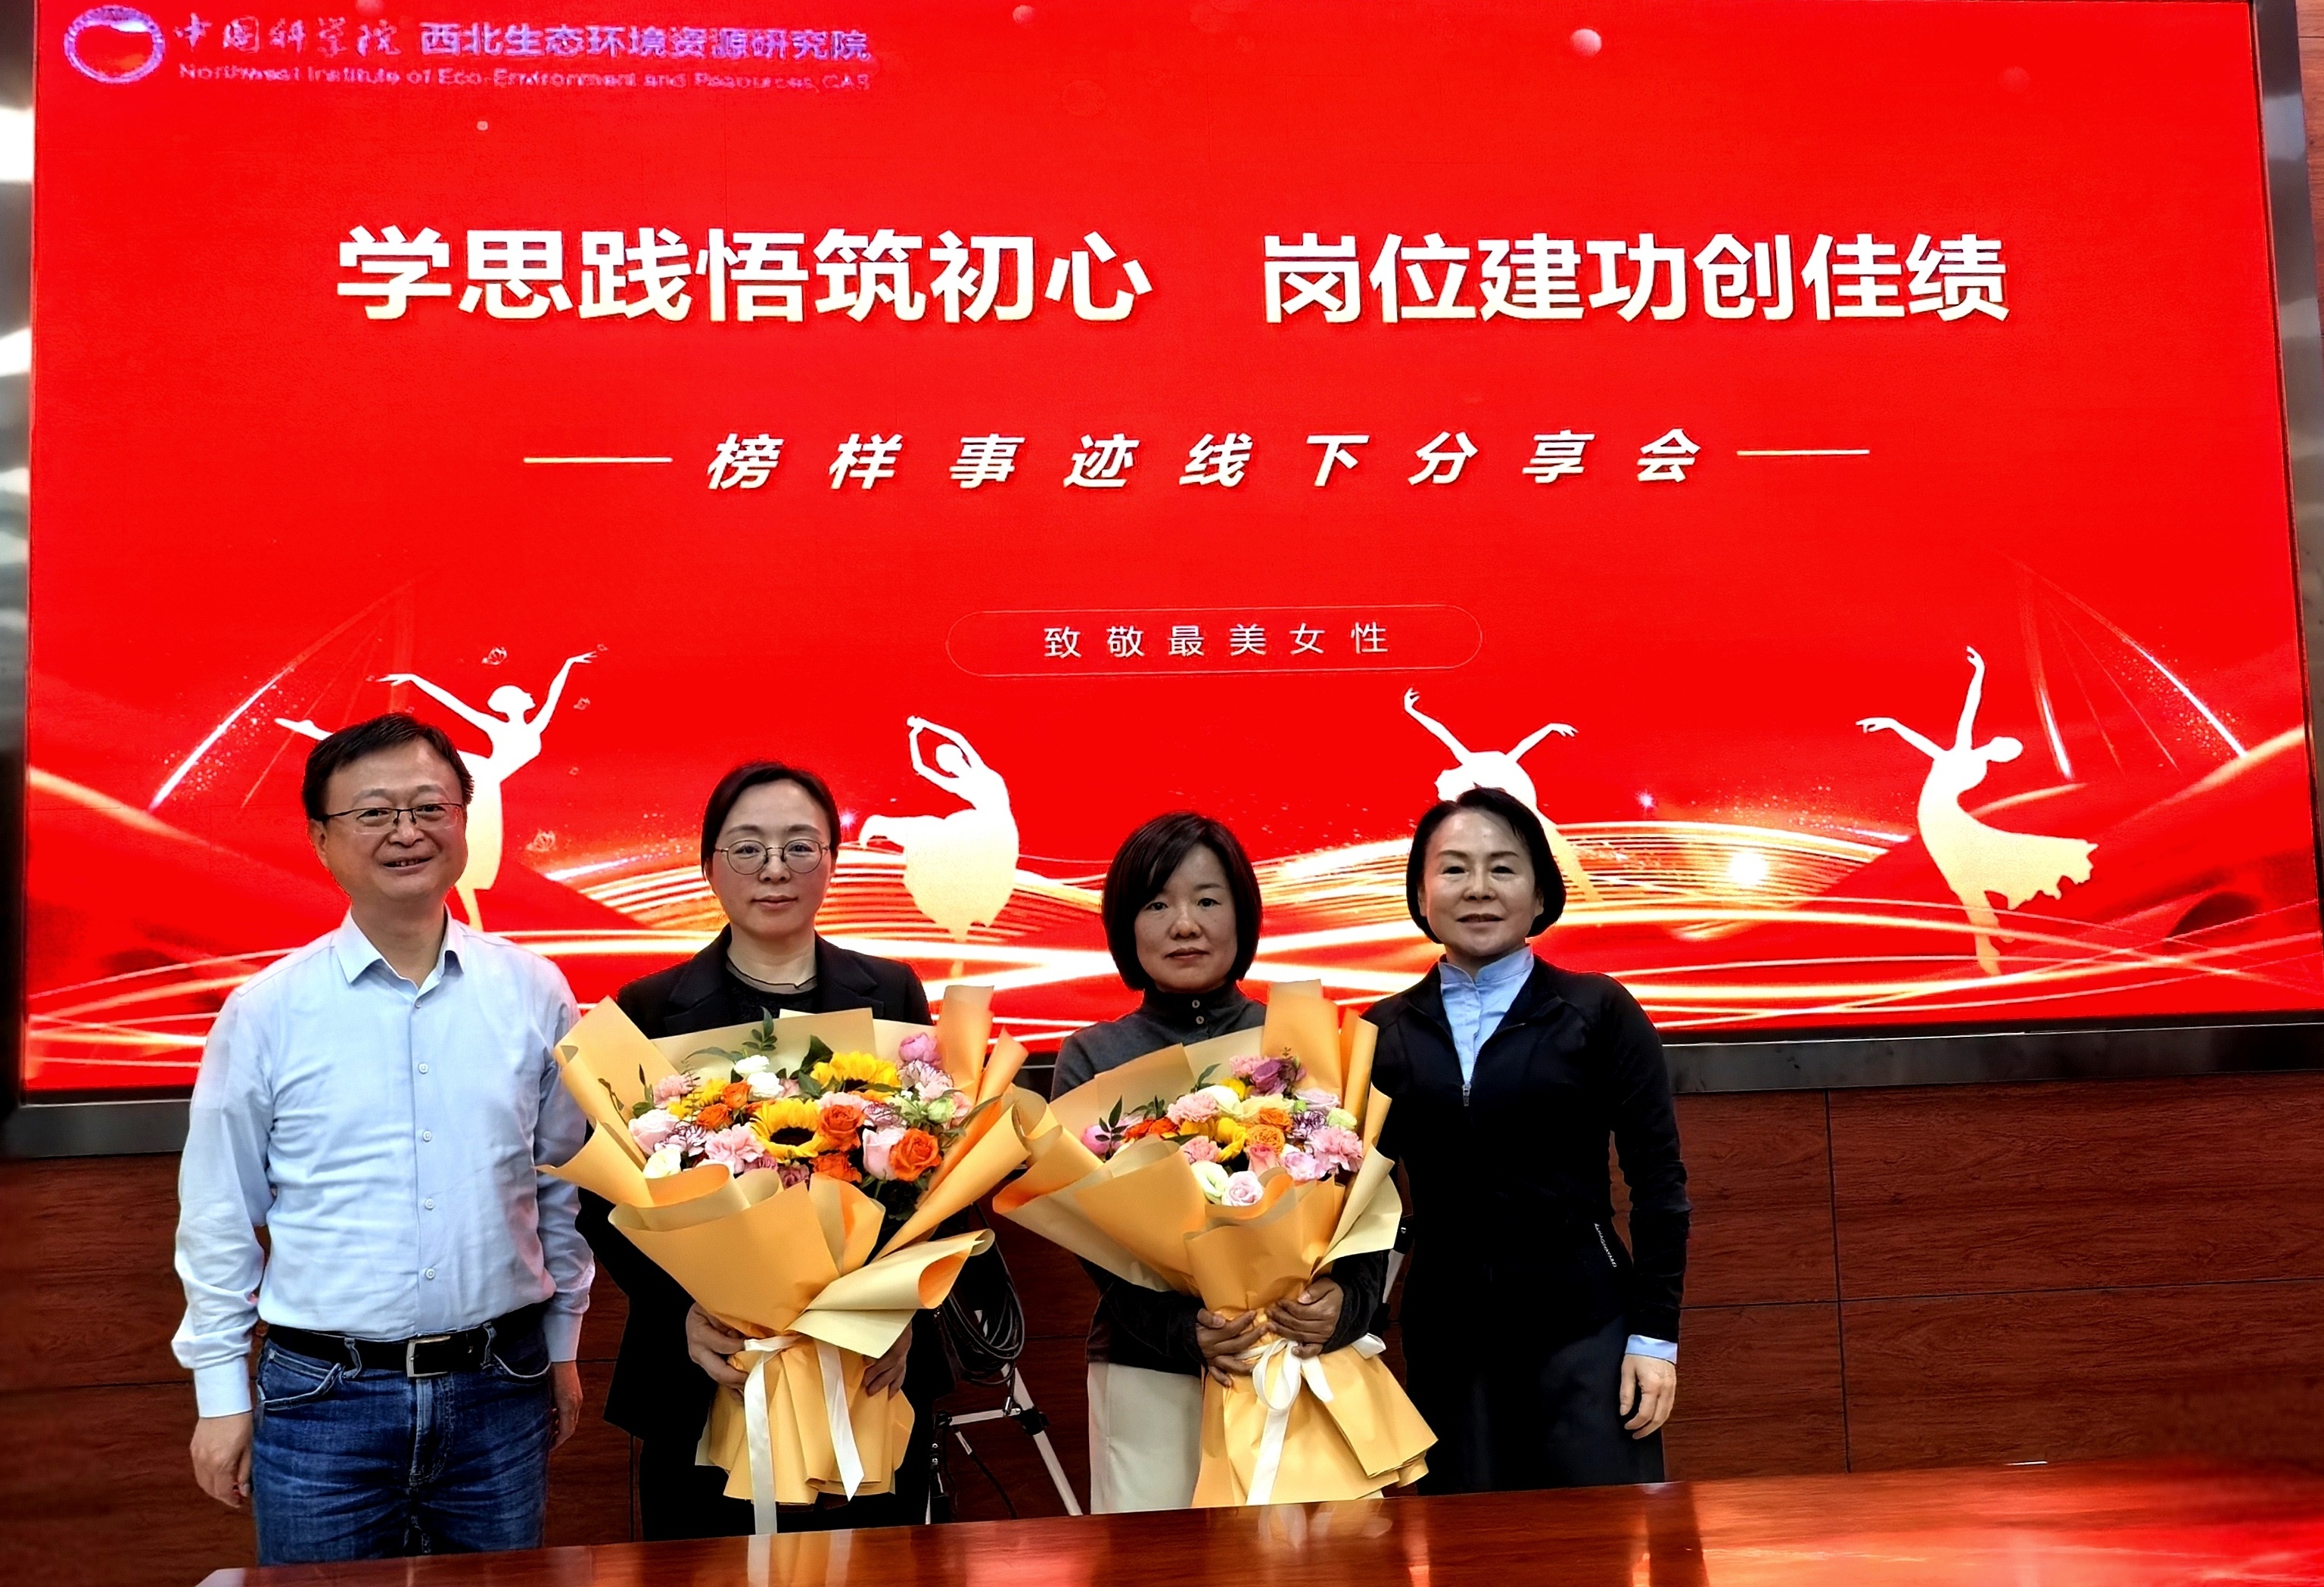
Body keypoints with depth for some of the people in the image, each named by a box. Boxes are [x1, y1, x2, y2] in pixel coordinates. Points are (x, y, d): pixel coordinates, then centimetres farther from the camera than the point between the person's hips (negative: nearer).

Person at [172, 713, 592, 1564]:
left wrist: (563, 1344, 12)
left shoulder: (534, 993, -1)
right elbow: (218, 1215, 2)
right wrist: (221, 1393, 3)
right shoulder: (265, 1011, -5)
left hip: (501, 1390, 2)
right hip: (322, 1398, -1)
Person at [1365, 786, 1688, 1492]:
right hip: (1445, 1329, 2)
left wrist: (1655, 1334, -5)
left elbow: (1657, 1177, -1)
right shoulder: (1386, 1032, 5)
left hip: (1582, 1322, -2)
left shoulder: (1598, 1012, -1)